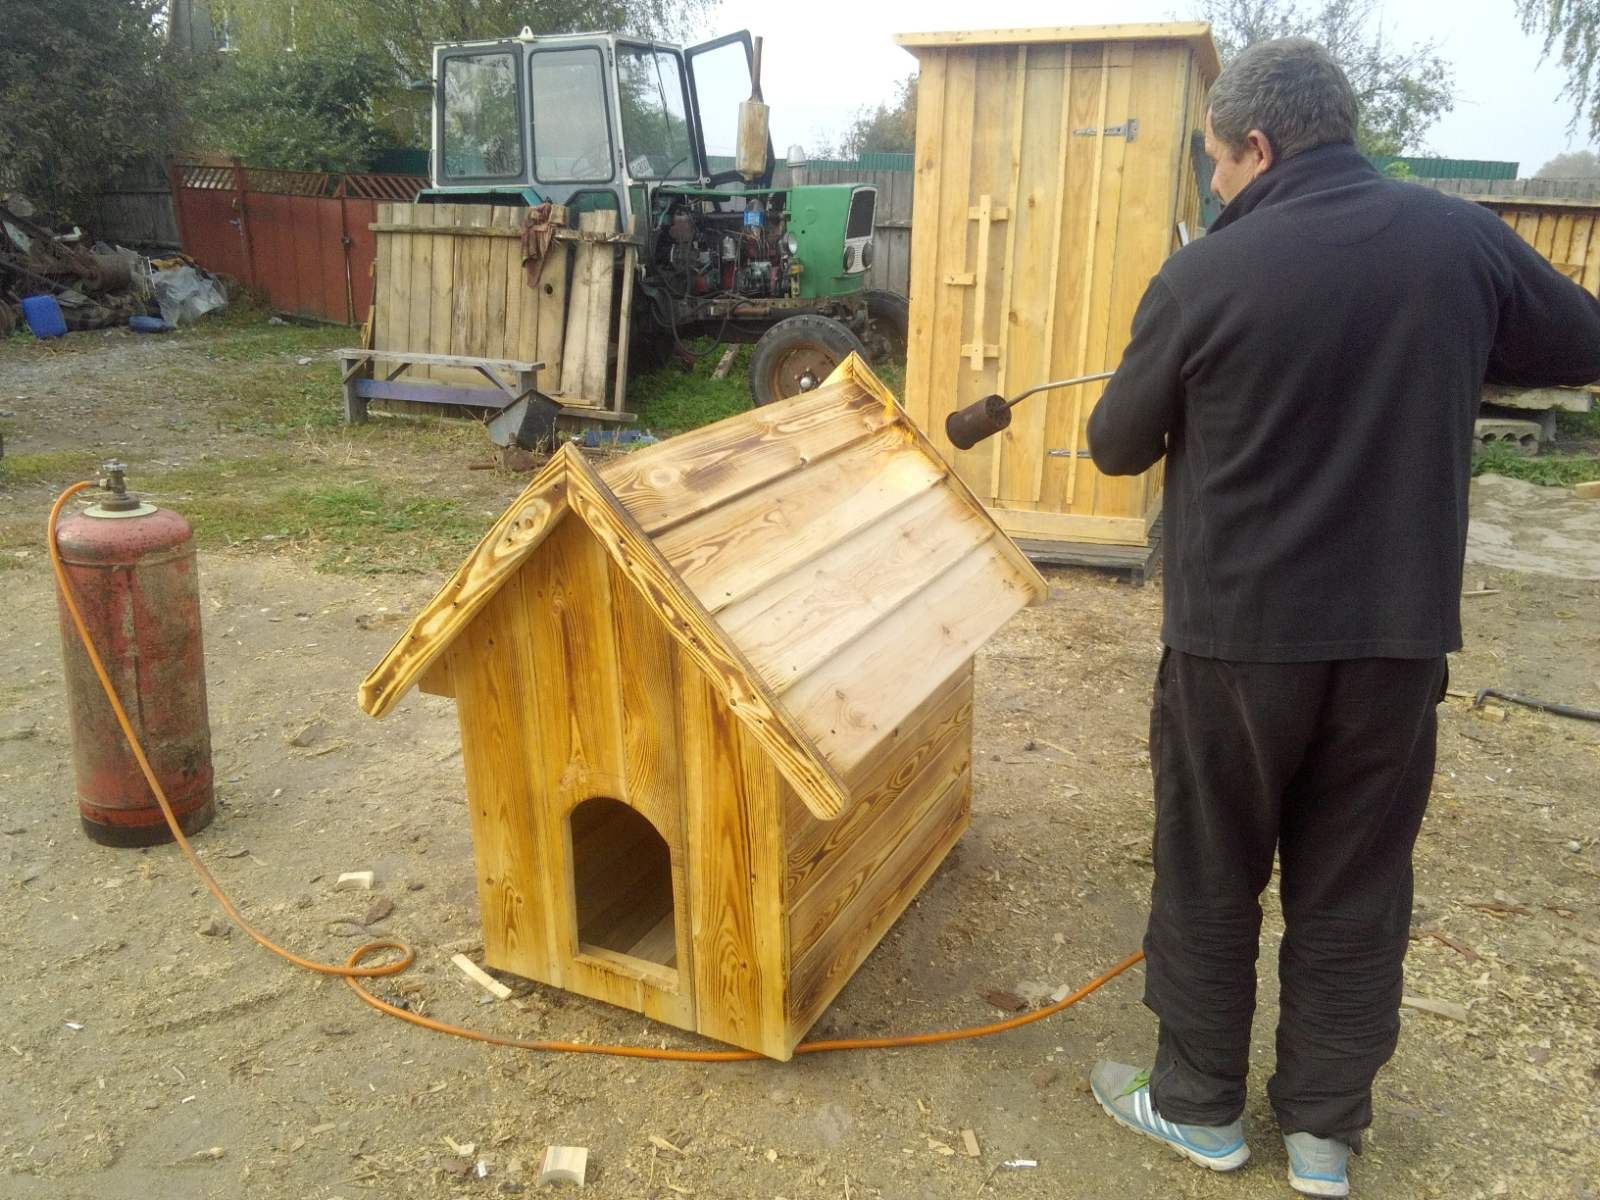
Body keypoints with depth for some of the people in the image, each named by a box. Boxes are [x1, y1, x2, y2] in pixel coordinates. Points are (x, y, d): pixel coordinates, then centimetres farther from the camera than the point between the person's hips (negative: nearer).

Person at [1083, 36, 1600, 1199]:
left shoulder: (1204, 275, -12)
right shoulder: (1463, 237, -2)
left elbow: (1118, 448, 0)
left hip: (1235, 633, -3)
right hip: (1399, 634, 3)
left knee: (1210, 877, 14)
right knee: (1355, 888, 16)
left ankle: (1201, 1104, 31)